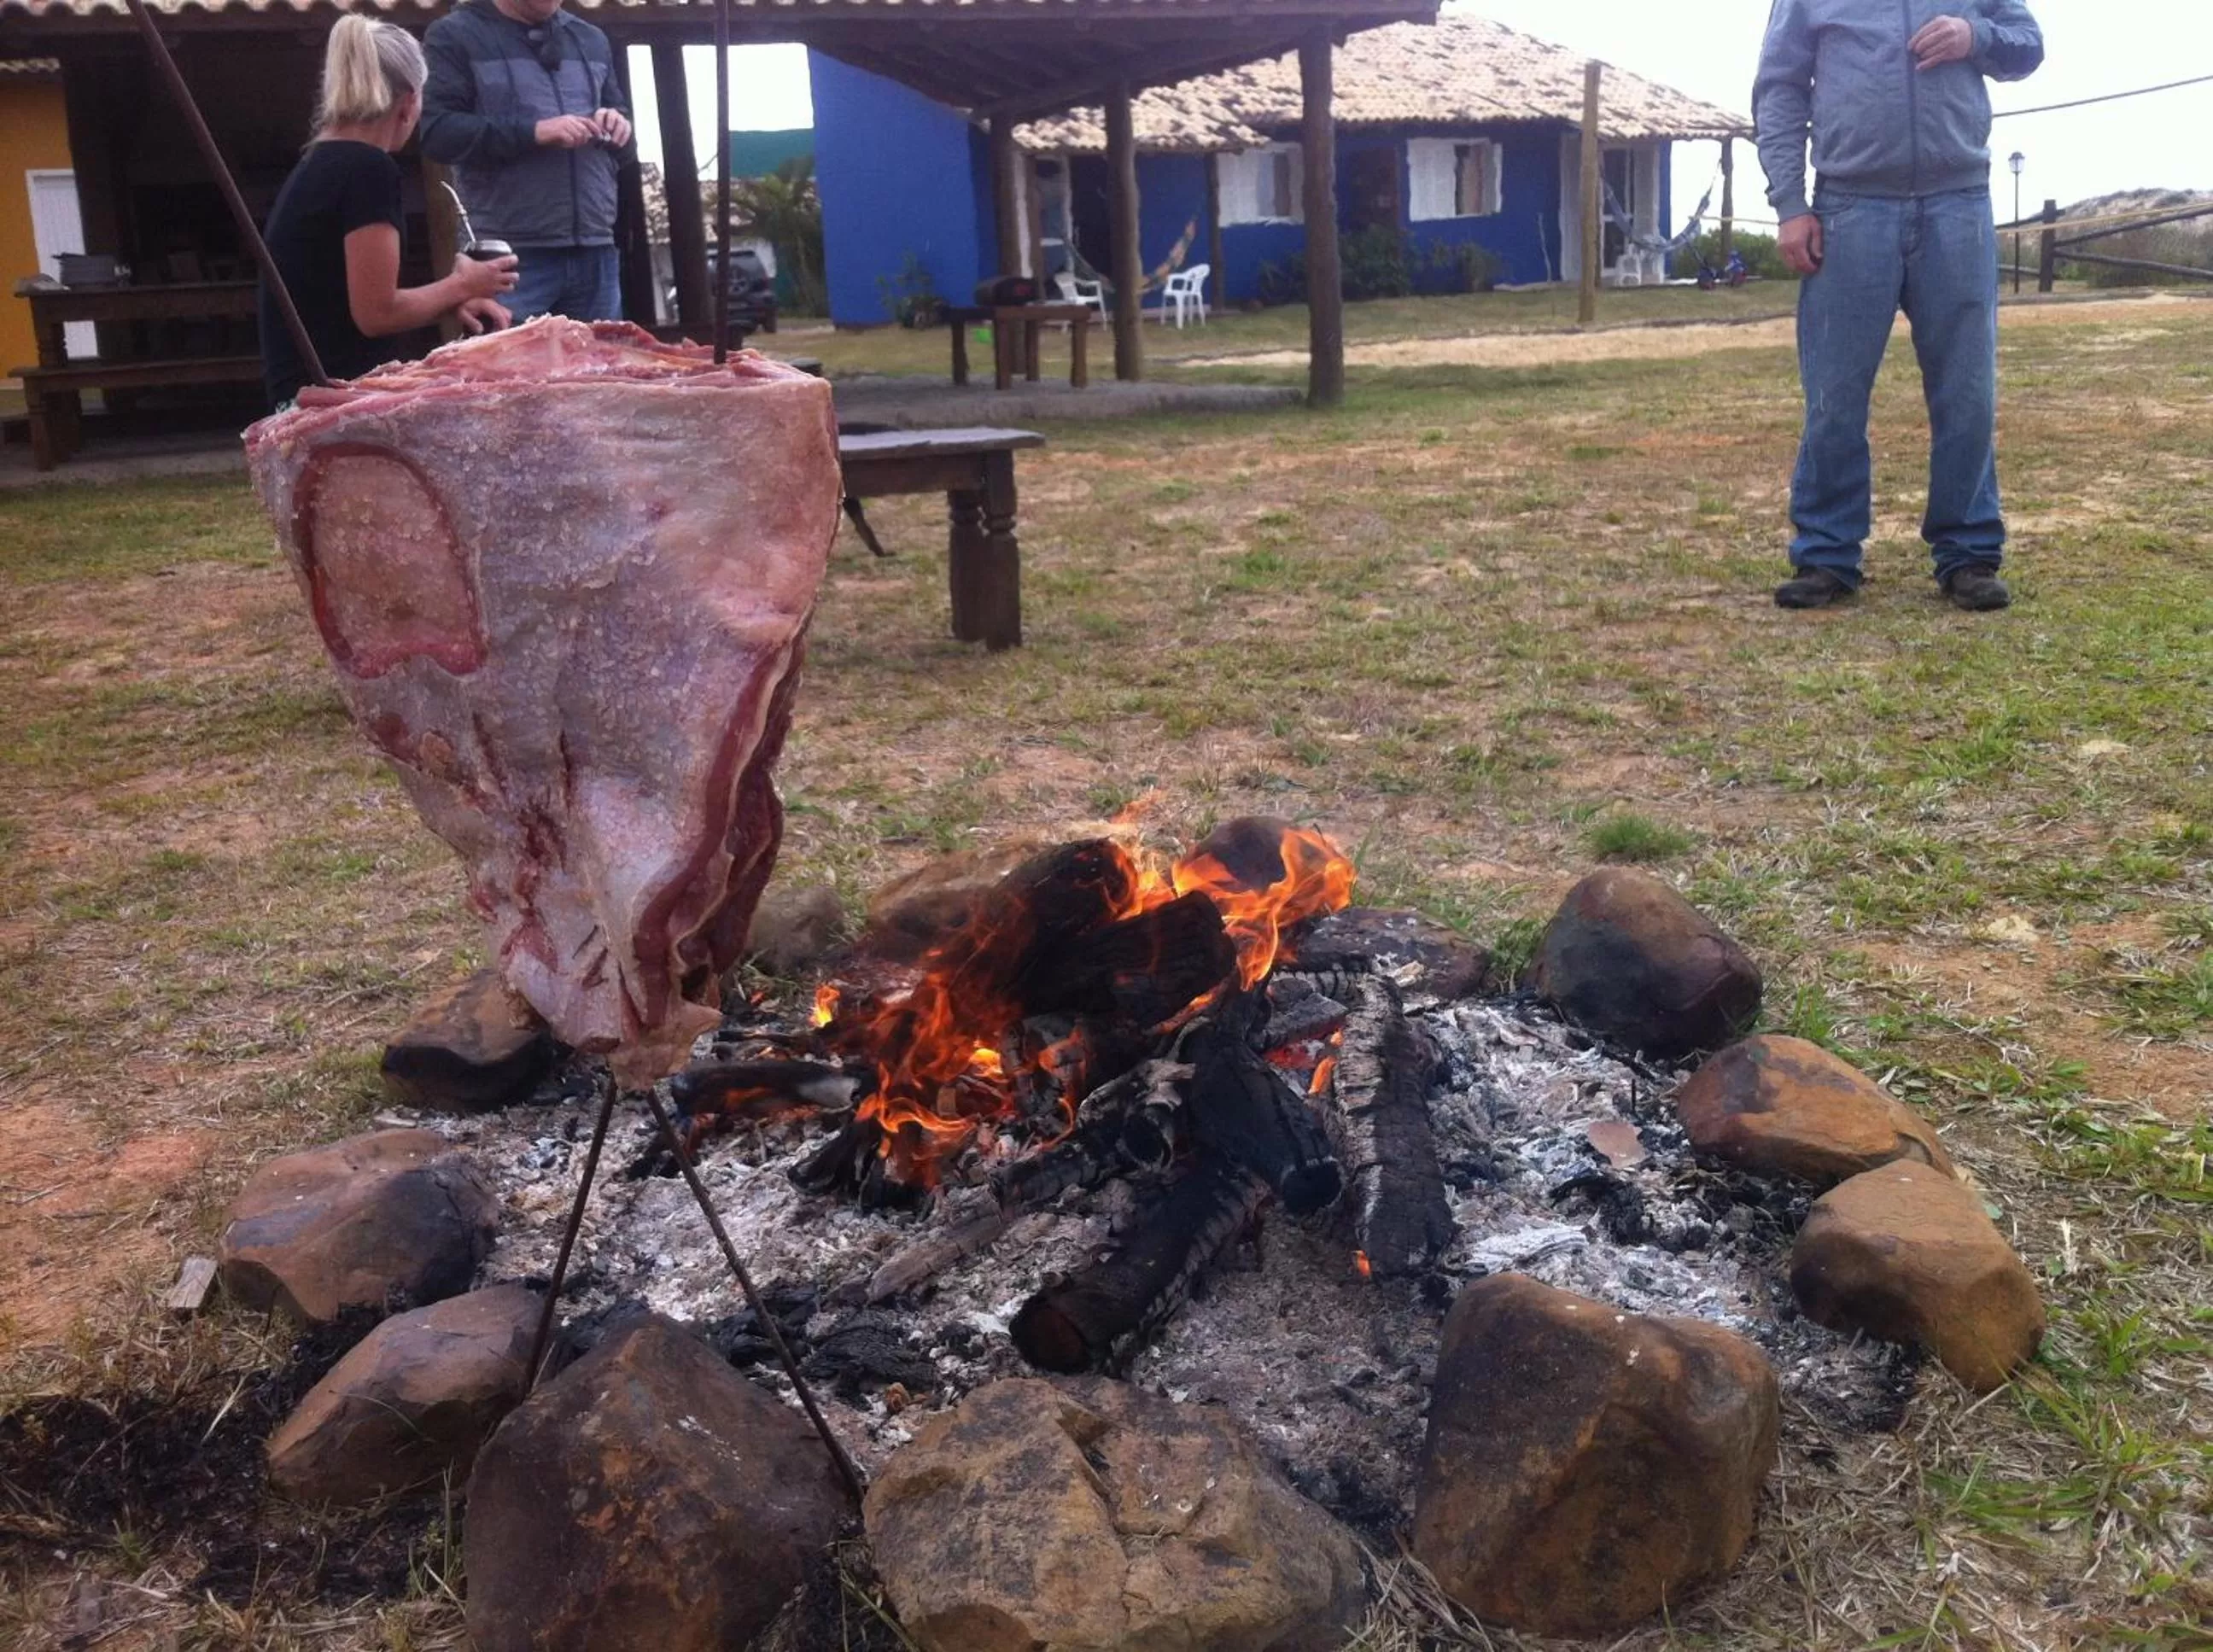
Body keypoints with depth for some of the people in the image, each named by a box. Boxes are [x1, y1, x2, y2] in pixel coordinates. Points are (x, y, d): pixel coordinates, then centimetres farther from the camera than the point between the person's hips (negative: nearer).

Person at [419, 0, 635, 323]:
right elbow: (433, 130, -8)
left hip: (595, 250, 5)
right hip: (510, 254, -5)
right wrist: (532, 131, -18)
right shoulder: (455, 35, 4)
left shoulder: (592, 40, 20)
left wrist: (620, 125, 3)